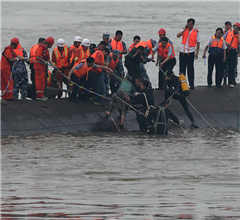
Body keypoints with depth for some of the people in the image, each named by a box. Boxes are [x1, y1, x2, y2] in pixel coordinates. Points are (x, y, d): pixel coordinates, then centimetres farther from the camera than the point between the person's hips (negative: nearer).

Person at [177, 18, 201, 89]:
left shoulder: (196, 32, -1)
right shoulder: (184, 30, 6)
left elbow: (198, 43, 3)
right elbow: (178, 35, -10)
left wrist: (197, 53, 0)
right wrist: (185, 29, -14)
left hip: (190, 52, -3)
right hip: (182, 51, 3)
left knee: (190, 68, -3)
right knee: (182, 68, 7)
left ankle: (191, 84, 1)